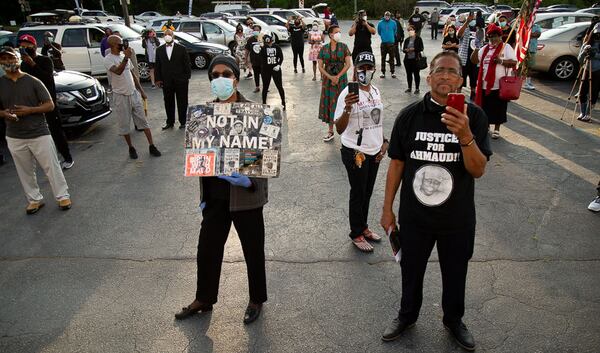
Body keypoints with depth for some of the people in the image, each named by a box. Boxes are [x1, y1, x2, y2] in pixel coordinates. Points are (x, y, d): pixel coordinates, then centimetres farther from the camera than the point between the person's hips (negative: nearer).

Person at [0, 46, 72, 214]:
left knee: (51, 167, 2)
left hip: (39, 134, -3)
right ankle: (34, 199, 26)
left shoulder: (33, 81, -4)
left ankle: (62, 196, 15)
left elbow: (50, 105, -4)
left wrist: (29, 110, -17)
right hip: (14, 137, 3)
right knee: (25, 172, 12)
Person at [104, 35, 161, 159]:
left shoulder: (124, 55, 8)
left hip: (134, 93, 5)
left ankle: (151, 146, 8)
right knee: (124, 124, 5)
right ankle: (131, 148, 20)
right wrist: (126, 58, -44)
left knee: (142, 120, 5)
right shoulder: (108, 59, -12)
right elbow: (118, 71, -32)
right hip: (121, 96, -5)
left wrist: (141, 91, 15)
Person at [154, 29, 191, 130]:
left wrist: (187, 77, -6)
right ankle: (170, 122, 21)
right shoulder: (159, 50, 7)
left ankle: (183, 122, 18)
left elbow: (187, 64, -1)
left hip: (180, 80, -3)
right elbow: (158, 65, 9)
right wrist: (158, 79, 3)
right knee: (168, 102, 9)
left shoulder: (181, 48, -1)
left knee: (182, 102, 6)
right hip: (166, 81, 3)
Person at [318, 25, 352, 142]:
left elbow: (348, 64, -6)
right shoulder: (324, 48, 2)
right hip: (327, 79, 2)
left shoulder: (343, 47, -1)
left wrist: (338, 77, -14)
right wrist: (330, 77, -13)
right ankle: (330, 131, 16)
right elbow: (320, 67, -1)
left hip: (341, 79, -2)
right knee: (328, 104, 5)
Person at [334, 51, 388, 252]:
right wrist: (347, 109, -39)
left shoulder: (376, 91, 5)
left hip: (375, 152, 7)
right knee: (358, 194, 6)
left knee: (368, 192, 18)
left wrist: (384, 142, 9)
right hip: (356, 152, -6)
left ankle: (363, 227, 36)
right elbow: (339, 129, -23)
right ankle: (356, 234, 23)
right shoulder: (348, 94, -17)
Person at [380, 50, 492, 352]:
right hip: (414, 216, 1)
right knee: (411, 271, 21)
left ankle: (453, 320, 49)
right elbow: (396, 164, -3)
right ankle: (407, 315, 48)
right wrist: (387, 208, 1)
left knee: (455, 274, 21)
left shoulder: (474, 116, -11)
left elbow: (478, 170, -16)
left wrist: (465, 136, -34)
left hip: (457, 219, 0)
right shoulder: (409, 115, -9)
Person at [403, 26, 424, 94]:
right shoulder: (407, 40, 11)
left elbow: (421, 48, -8)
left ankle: (417, 89, 8)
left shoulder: (418, 39, -3)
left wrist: (414, 49, -19)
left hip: (416, 59, -4)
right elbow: (403, 49, 11)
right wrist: (406, 50, -11)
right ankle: (409, 87, 23)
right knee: (408, 73, 10)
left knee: (416, 74, 1)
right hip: (407, 59, 5)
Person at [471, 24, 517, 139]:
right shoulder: (485, 48, 13)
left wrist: (501, 61, -21)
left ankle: (496, 129, 16)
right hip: (485, 84, 4)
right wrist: (476, 49, -6)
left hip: (499, 85, -4)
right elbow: (474, 61, 10)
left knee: (498, 108, 3)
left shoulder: (506, 48, 0)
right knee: (485, 107, 10)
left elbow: (514, 62, -6)